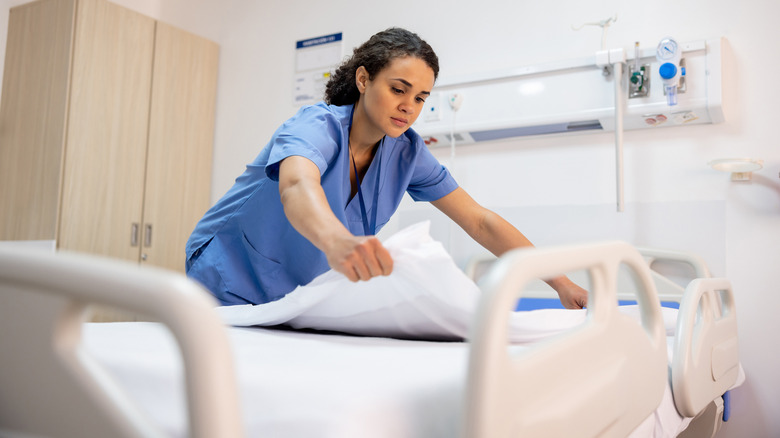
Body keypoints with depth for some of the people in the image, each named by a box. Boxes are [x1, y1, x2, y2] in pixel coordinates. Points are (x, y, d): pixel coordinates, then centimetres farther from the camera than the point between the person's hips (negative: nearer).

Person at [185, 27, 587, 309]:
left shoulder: (406, 152, -10)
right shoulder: (317, 126, -26)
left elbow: (479, 221, -10)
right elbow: (297, 186, -50)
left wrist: (561, 283, -18)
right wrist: (337, 241, -73)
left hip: (302, 292, 5)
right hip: (233, 282, -4)